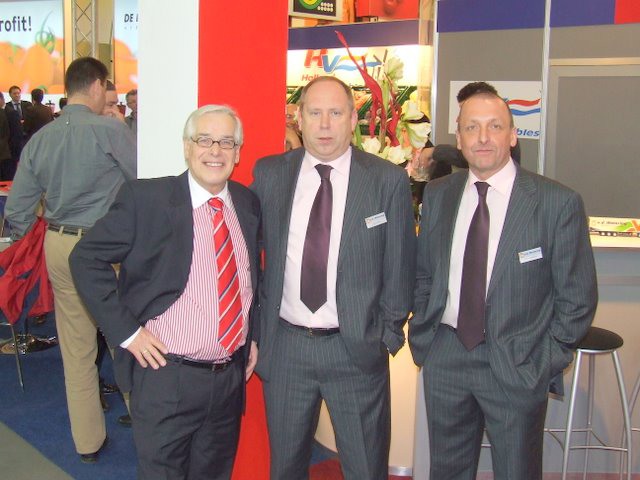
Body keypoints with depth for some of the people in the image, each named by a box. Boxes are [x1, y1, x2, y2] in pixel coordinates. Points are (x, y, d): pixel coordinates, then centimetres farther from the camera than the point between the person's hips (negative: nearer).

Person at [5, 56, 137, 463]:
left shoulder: (39, 139, 4)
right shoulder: (111, 131, -13)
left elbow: (17, 211, 7)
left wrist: (26, 246, 22)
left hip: (58, 246, 5)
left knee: (76, 349, 13)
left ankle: (88, 440, 24)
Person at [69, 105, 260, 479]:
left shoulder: (248, 203, 4)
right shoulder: (145, 198, -11)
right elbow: (86, 259, -9)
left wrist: (253, 335, 9)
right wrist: (127, 330, -13)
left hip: (232, 376, 5)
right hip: (167, 376, -5)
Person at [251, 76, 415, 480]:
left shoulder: (389, 180, -6)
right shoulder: (269, 174, 0)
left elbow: (399, 265, -2)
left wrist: (390, 333, -1)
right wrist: (258, 324, 5)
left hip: (358, 347, -2)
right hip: (283, 344, 2)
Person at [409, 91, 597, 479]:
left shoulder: (559, 202, -10)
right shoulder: (437, 195, 3)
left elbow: (578, 296, -6)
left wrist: (548, 360, -7)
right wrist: (422, 337, 5)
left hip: (518, 366, -3)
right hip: (445, 358, 4)